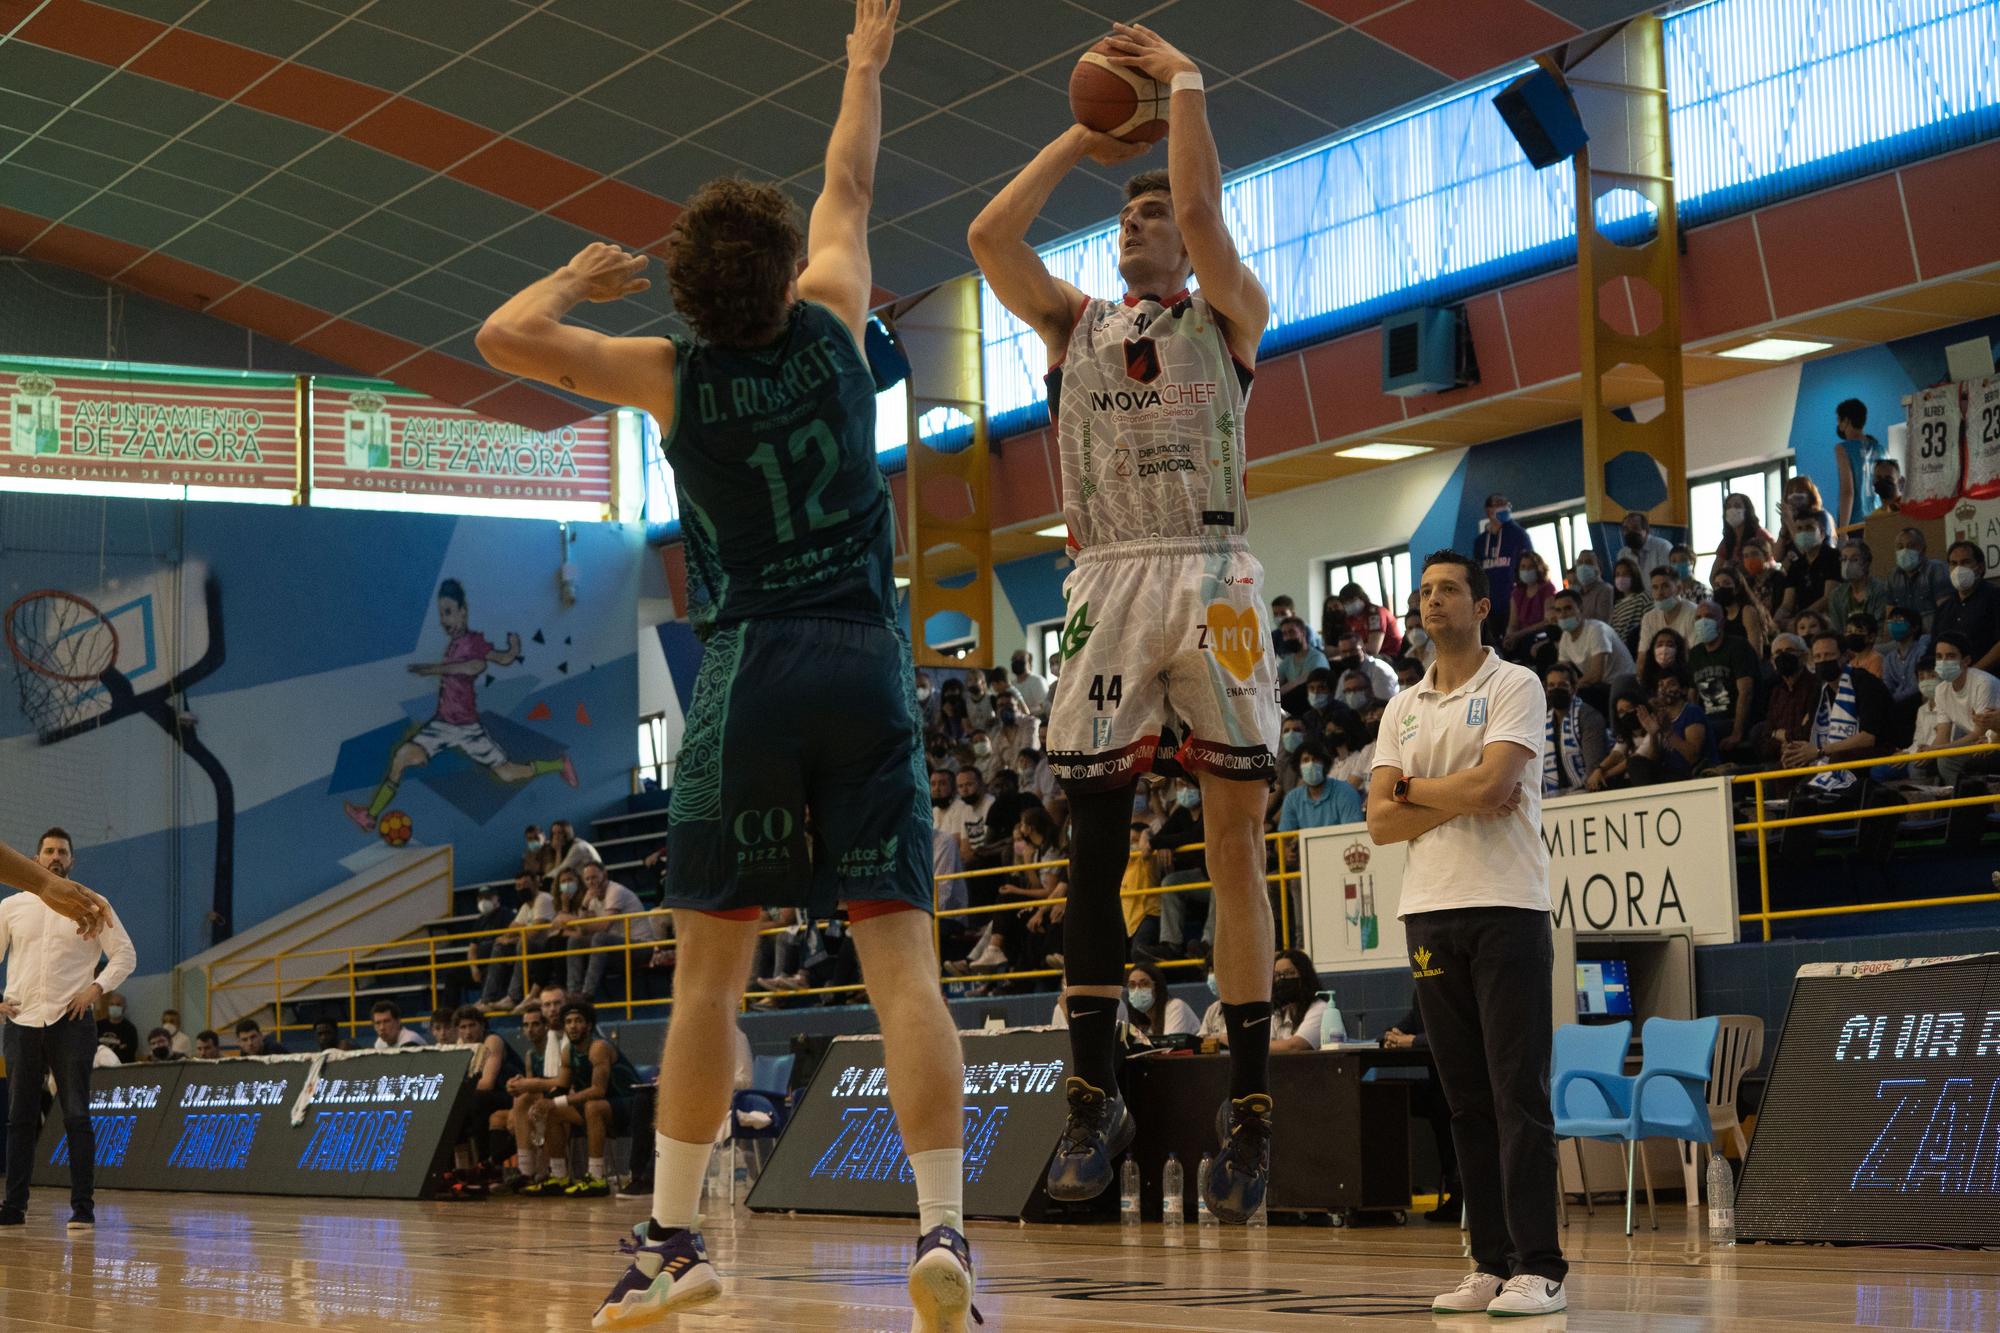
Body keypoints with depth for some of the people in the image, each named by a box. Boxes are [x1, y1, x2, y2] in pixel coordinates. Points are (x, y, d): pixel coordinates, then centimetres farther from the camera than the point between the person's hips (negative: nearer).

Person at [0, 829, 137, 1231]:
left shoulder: (92, 906, 4)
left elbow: (124, 955, 4)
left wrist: (96, 988, -10)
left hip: (71, 1022, -3)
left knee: (77, 1116, -6)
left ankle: (83, 1207, -4)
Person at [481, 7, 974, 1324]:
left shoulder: (674, 373, 0)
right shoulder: (832, 327, 6)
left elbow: (505, 335, -2)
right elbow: (849, 187, 22)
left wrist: (580, 276, 17)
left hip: (748, 672, -1)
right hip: (868, 667, 1)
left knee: (710, 969, 4)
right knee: (903, 957, -4)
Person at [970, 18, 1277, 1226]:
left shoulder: (1228, 315, 10)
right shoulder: (1076, 323, 20)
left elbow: (1203, 206, -8)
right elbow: (992, 235, 7)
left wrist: (1184, 81, 3)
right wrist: (1083, 138, 15)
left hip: (1211, 579, -3)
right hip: (1108, 584, 3)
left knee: (1237, 837, -5)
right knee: (1095, 841, 0)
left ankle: (1251, 1105, -3)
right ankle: (1096, 1095, 6)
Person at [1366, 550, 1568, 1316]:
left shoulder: (1515, 686, -1)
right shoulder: (1403, 707, 16)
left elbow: (1488, 782, -16)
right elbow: (1380, 822, 7)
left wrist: (1411, 786, 0)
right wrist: (1460, 804, -7)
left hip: (1506, 908, -5)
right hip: (1430, 912, 6)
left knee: (1519, 1094, -8)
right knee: (1466, 1099, 5)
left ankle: (1539, 1268, -8)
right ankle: (1492, 1264, 8)